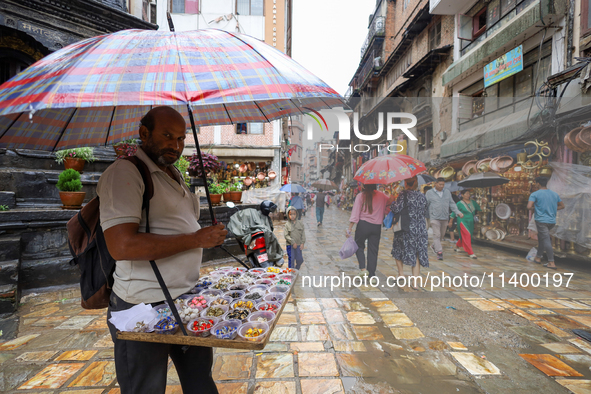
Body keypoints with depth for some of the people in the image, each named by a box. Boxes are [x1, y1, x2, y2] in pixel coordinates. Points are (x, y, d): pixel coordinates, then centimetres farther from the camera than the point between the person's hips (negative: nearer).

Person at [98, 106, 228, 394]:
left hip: (188, 298, 8)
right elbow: (122, 245, -27)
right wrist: (195, 239, -22)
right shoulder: (124, 173, -15)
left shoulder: (175, 175, 13)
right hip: (145, 306, -8)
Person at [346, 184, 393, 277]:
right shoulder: (382, 196, 3)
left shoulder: (361, 196, -5)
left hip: (363, 225, -3)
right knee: (373, 250, 10)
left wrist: (349, 229, -8)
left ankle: (363, 268, 1)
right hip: (377, 227, 3)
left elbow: (355, 214, -10)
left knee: (359, 246, 16)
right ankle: (372, 275, 14)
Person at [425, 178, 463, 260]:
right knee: (437, 235, -10)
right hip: (434, 218, -4)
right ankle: (439, 252, -9)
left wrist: (458, 212, 1)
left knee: (442, 235, 13)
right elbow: (425, 205, 2)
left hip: (445, 218, 5)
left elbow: (452, 204, 13)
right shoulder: (429, 193, -1)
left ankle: (434, 246, 35)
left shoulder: (447, 192, 11)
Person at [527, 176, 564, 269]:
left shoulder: (535, 194, -10)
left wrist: (534, 209, 1)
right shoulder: (555, 194, 10)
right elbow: (562, 206, 17)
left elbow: (529, 207, -20)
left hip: (541, 220, -7)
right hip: (552, 221, 7)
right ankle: (538, 257, 28)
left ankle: (551, 263, -7)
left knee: (546, 240, -7)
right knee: (541, 237, 21)